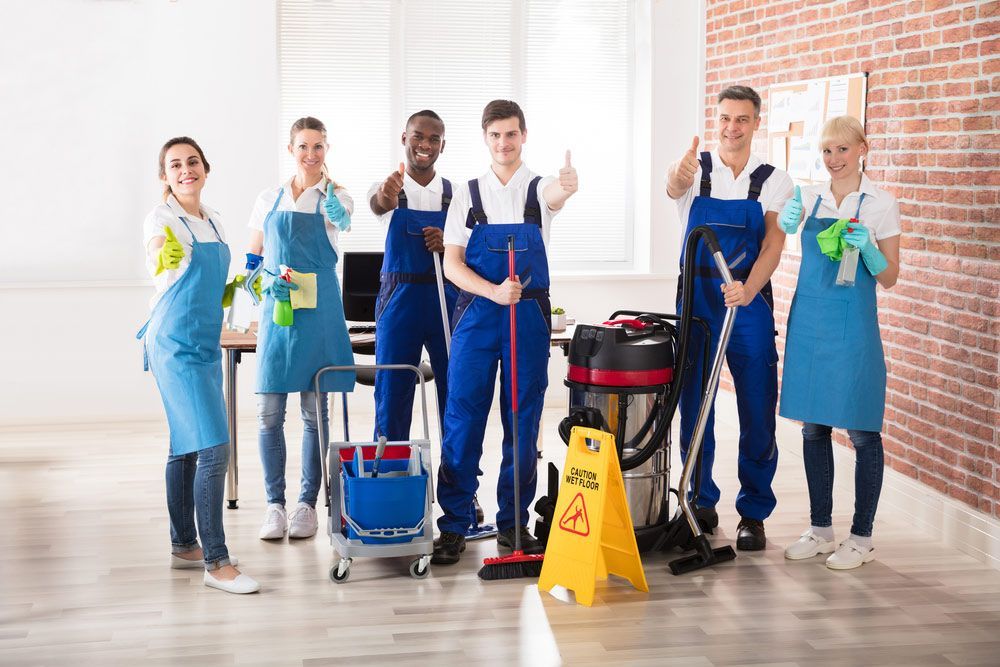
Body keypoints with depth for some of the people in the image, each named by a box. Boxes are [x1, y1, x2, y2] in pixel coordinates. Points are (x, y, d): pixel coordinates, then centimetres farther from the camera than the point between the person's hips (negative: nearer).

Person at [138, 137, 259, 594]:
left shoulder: (214, 222, 13)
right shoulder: (162, 219, -9)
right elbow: (157, 268, -24)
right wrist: (164, 259, -41)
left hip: (205, 345, 8)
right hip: (176, 346, -8)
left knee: (187, 447, 15)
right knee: (214, 448, -14)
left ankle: (183, 546, 24)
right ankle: (216, 561, -10)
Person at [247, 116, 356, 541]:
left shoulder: (333, 197, 3)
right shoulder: (269, 200, 11)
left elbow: (340, 220, -21)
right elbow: (253, 259, 13)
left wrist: (338, 217, -44)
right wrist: (266, 281, -7)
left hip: (319, 309, -2)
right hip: (277, 309, 2)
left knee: (315, 411, 4)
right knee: (269, 412, -1)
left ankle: (307, 503, 14)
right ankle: (275, 504, 10)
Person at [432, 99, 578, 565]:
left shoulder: (539, 189, 4)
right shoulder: (467, 194, 7)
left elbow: (557, 195, -23)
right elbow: (452, 264, 1)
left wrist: (568, 184, -48)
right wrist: (493, 291, -18)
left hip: (529, 316, 0)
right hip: (476, 315, 0)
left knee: (524, 423, 5)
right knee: (462, 420, -1)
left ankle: (514, 522, 16)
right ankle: (454, 524, 7)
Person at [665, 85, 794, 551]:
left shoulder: (774, 182, 2)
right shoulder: (696, 168, 2)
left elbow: (773, 244, -11)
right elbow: (674, 185, -23)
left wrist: (748, 289, -31)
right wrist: (680, 174, -50)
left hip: (749, 302, 0)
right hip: (696, 299, 1)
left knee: (757, 412, 2)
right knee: (694, 406, 8)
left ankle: (753, 514, 14)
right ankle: (702, 503, 23)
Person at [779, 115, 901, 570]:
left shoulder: (880, 204, -2)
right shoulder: (808, 197, 8)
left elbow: (889, 277, -1)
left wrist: (866, 247, -18)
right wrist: (787, 223, -19)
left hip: (852, 323, -4)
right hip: (808, 318, 4)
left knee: (861, 430, 1)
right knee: (813, 426, 10)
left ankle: (861, 537, 11)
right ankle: (820, 529, 22)